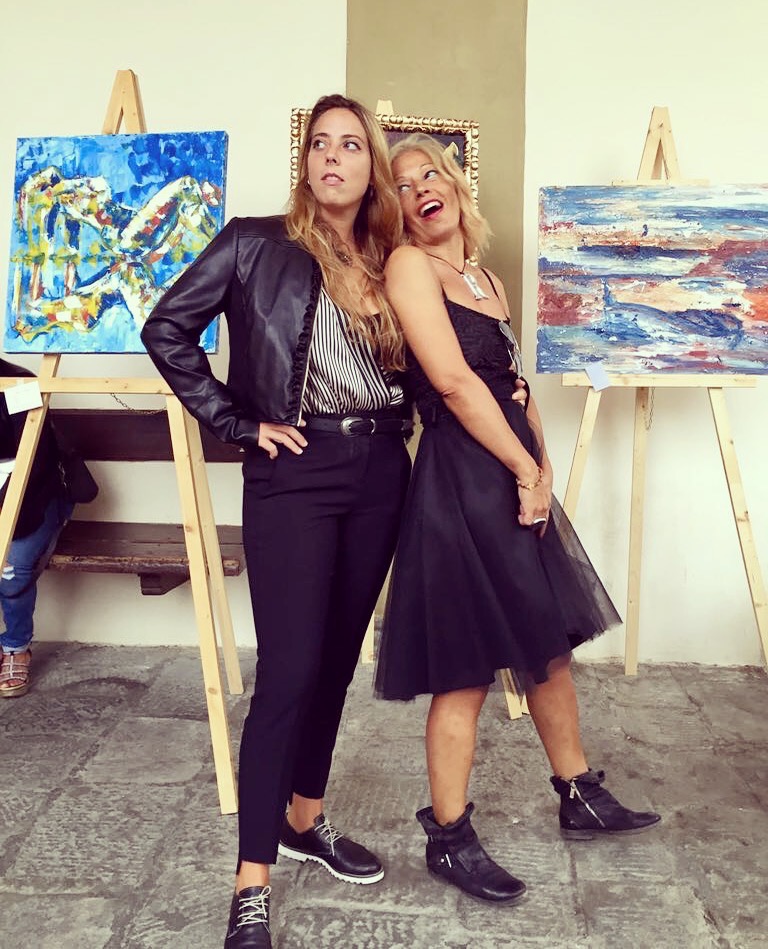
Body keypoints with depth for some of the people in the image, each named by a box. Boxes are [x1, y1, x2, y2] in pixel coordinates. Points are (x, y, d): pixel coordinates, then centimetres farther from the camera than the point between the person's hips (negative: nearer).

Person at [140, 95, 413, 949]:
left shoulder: (387, 261, 12)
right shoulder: (256, 244, -2)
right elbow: (168, 330, -3)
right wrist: (238, 424, -7)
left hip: (380, 470, 5)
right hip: (295, 471, -5)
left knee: (338, 659, 13)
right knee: (289, 670, -8)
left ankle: (305, 819, 32)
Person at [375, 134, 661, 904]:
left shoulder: (486, 279, 17)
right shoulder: (409, 264, -8)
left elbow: (515, 385, 14)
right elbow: (452, 381, -18)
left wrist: (542, 469, -1)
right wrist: (525, 471, -12)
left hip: (514, 482, 8)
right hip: (461, 483, -8)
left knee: (548, 647, 18)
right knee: (465, 672, 0)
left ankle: (580, 798, 36)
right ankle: (450, 842, 18)